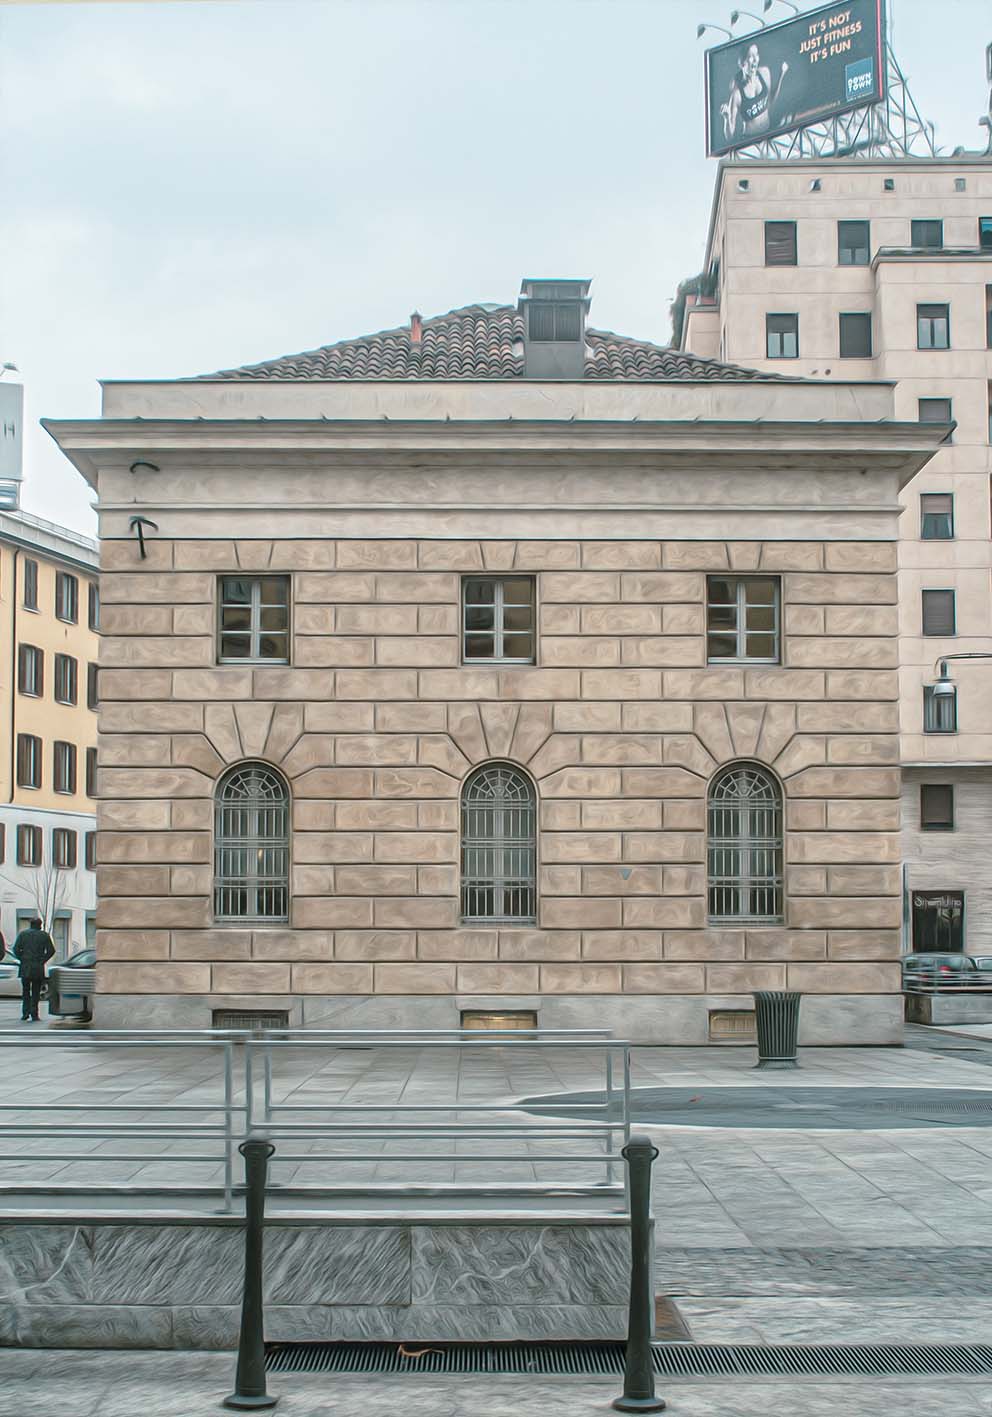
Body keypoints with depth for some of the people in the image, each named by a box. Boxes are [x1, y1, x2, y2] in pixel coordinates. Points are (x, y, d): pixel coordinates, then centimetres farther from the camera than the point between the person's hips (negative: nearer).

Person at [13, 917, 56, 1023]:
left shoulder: (23, 934, 4)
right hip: (38, 968, -1)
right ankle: (34, 1014, -2)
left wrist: (22, 960, 6)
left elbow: (16, 949, -3)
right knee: (36, 992, 4)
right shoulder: (45, 935, 2)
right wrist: (43, 960, 6)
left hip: (25, 967, 1)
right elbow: (51, 951, -3)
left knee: (25, 991, 13)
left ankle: (25, 1012, 6)